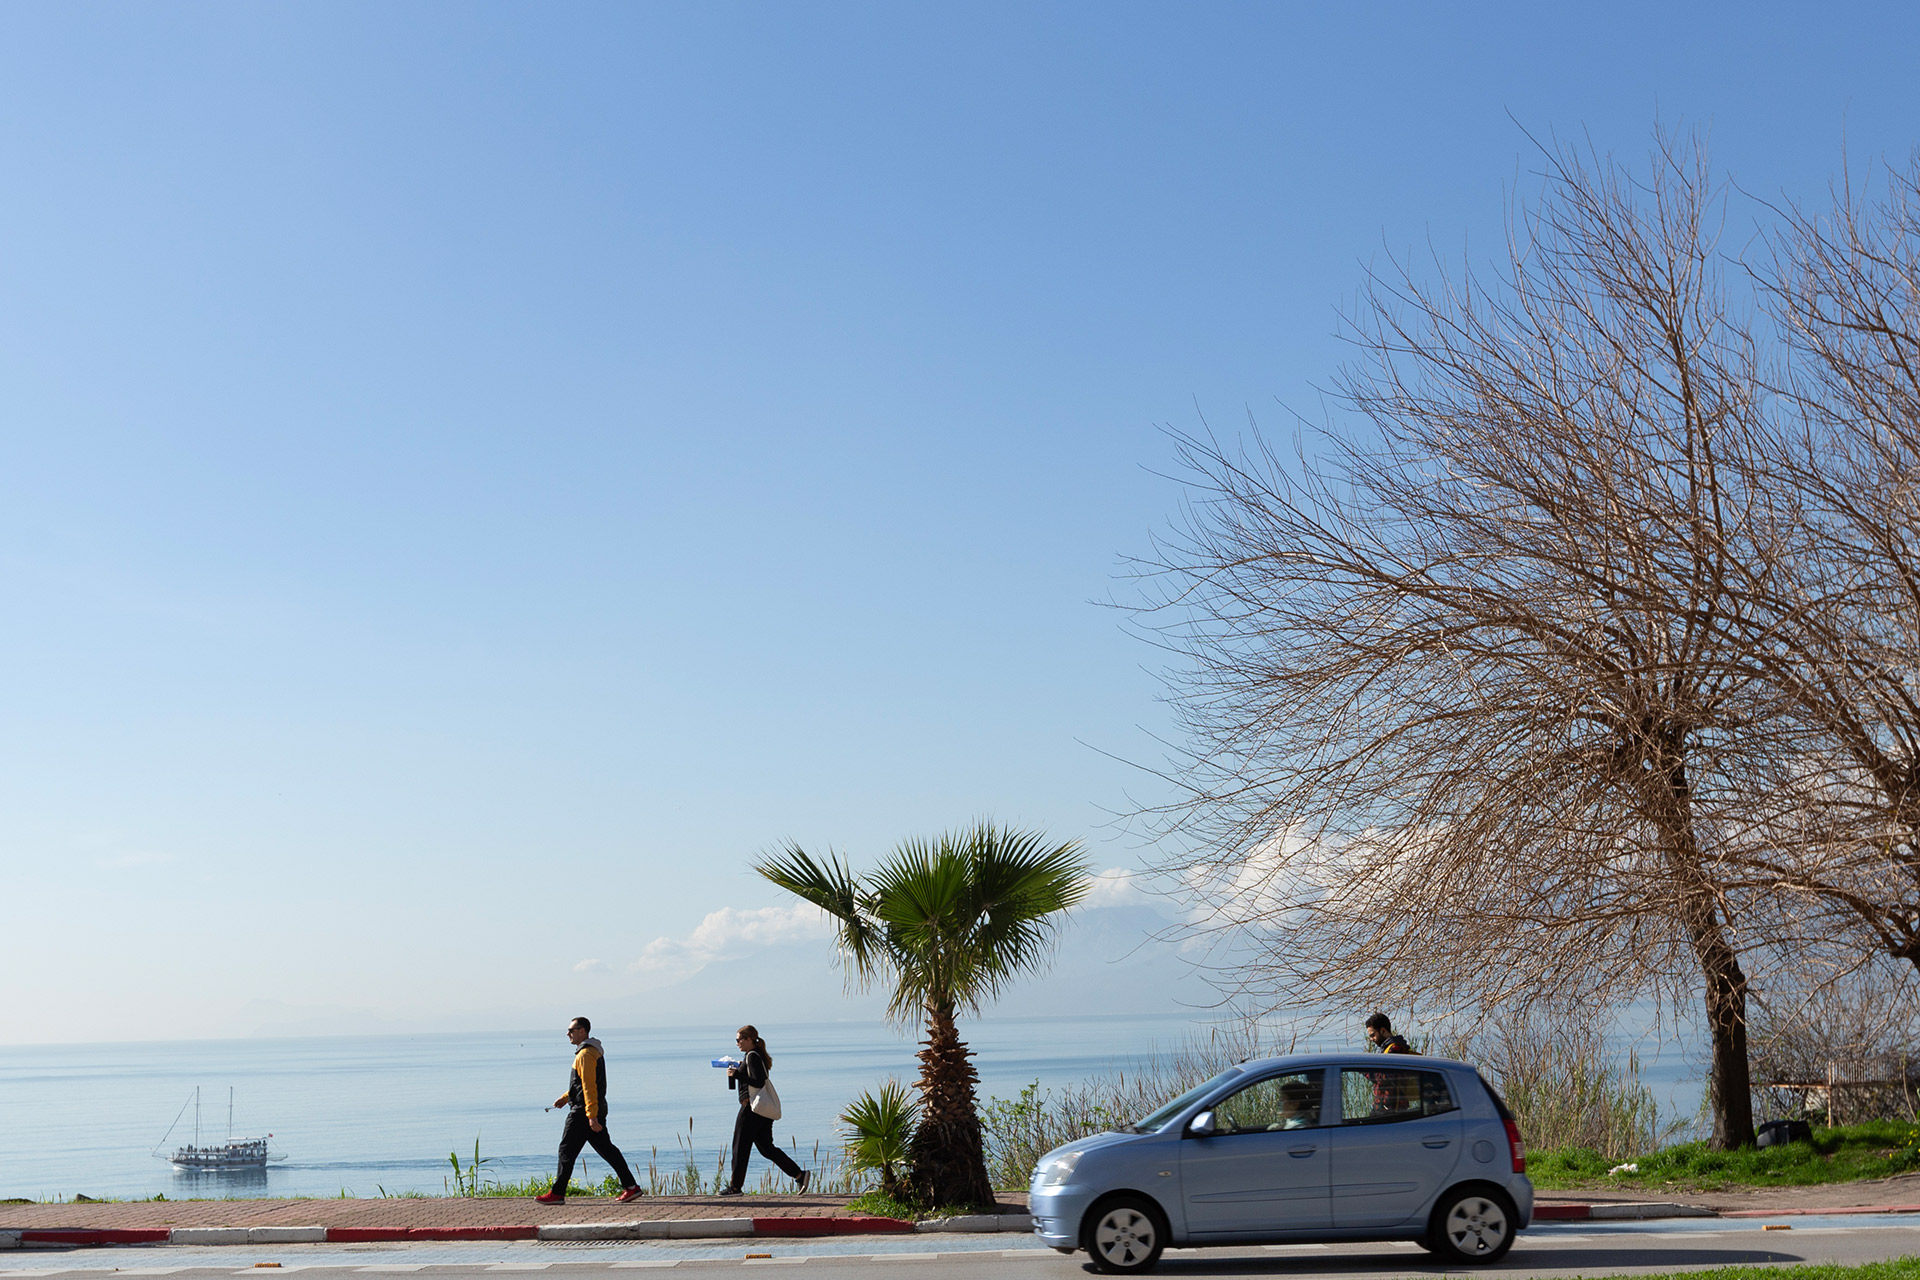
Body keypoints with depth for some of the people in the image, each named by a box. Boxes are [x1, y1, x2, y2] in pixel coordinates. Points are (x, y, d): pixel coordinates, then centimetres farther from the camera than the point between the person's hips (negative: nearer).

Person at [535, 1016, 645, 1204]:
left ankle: (557, 1194, 4)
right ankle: (631, 1187, 6)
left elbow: (589, 1087, -22)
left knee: (567, 1151, -1)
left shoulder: (585, 1055, -16)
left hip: (582, 1113, -10)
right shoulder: (595, 1051, 16)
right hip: (597, 1111, 10)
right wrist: (566, 1097, 23)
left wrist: (591, 1117, -25)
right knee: (606, 1149, 9)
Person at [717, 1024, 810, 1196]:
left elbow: (759, 1082, -21)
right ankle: (800, 1174, 3)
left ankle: (735, 1186, 8)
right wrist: (737, 1071, 16)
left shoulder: (752, 1056, -13)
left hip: (751, 1106, -10)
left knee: (740, 1147, 0)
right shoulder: (760, 1056, 17)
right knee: (766, 1147, 10)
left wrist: (737, 1074, -20)